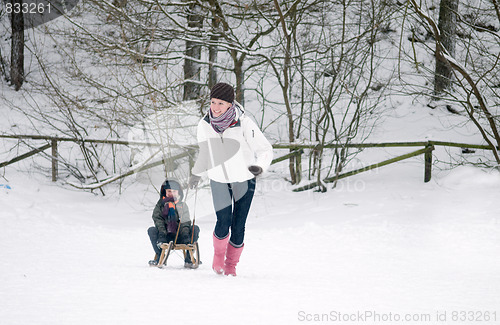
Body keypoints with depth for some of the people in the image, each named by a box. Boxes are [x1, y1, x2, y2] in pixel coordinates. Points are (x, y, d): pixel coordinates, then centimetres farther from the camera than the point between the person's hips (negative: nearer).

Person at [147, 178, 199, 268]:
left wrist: (185, 235, -22)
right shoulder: (160, 204, 7)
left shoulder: (182, 205, 8)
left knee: (195, 229, -22)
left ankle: (188, 257, -21)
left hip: (179, 235, 0)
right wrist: (162, 233, -23)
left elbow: (185, 222, -2)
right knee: (151, 230, -26)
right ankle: (160, 256, -21)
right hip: (166, 235, 0)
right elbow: (158, 219, -6)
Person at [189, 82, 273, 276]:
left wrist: (260, 167, -31)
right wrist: (196, 173, 20)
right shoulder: (205, 125, -9)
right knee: (223, 222, -12)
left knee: (238, 227, -3)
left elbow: (265, 149, -12)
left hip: (244, 180, -2)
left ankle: (231, 265, 17)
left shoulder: (244, 124, -20)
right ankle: (218, 256, 16)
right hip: (219, 180, 2)